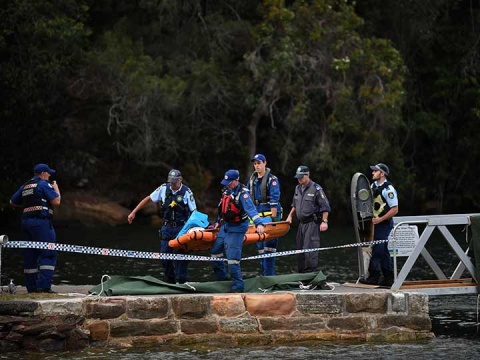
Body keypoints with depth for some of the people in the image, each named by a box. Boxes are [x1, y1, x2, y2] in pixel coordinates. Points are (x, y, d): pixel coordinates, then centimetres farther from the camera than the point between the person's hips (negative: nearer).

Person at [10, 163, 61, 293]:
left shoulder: (25, 186, 18)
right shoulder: (44, 184, -4)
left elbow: (12, 202, 24)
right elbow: (56, 202, -8)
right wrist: (56, 189, 8)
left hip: (26, 220, 8)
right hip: (41, 221, -8)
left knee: (30, 255, 10)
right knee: (49, 254, -9)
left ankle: (31, 287, 10)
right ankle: (44, 286, -19)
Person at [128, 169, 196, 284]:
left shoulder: (187, 192, -7)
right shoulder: (164, 189, 0)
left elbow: (194, 212, -5)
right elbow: (148, 199, 9)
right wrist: (133, 212, 5)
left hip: (181, 228, -3)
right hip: (167, 228, 3)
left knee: (181, 255, -6)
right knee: (165, 254, 2)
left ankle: (181, 281, 2)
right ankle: (170, 280, 15)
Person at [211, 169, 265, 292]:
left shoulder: (242, 193, -19)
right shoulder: (227, 191, 7)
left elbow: (250, 209, -32)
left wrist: (259, 223, -45)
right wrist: (219, 222, 32)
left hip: (236, 229, -9)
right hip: (225, 227, 9)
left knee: (232, 258, -12)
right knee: (215, 252, 17)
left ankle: (238, 286, -5)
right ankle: (222, 278, 31)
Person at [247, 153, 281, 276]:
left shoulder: (272, 179, -6)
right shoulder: (252, 179, 14)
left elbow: (274, 201, -12)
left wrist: (273, 218, -18)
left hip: (269, 215, -7)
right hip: (257, 216, 7)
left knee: (268, 247, -11)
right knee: (260, 247, 8)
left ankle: (269, 276, -10)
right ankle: (265, 273, 14)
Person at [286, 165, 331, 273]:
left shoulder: (316, 188, -9)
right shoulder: (298, 188, 13)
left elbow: (325, 206, -10)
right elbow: (294, 205, 29)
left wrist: (324, 221, -16)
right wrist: (290, 215, 19)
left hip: (312, 223, -8)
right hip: (302, 223, 8)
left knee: (309, 248, -15)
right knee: (299, 248, 11)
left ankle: (312, 271, -14)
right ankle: (301, 272, 20)